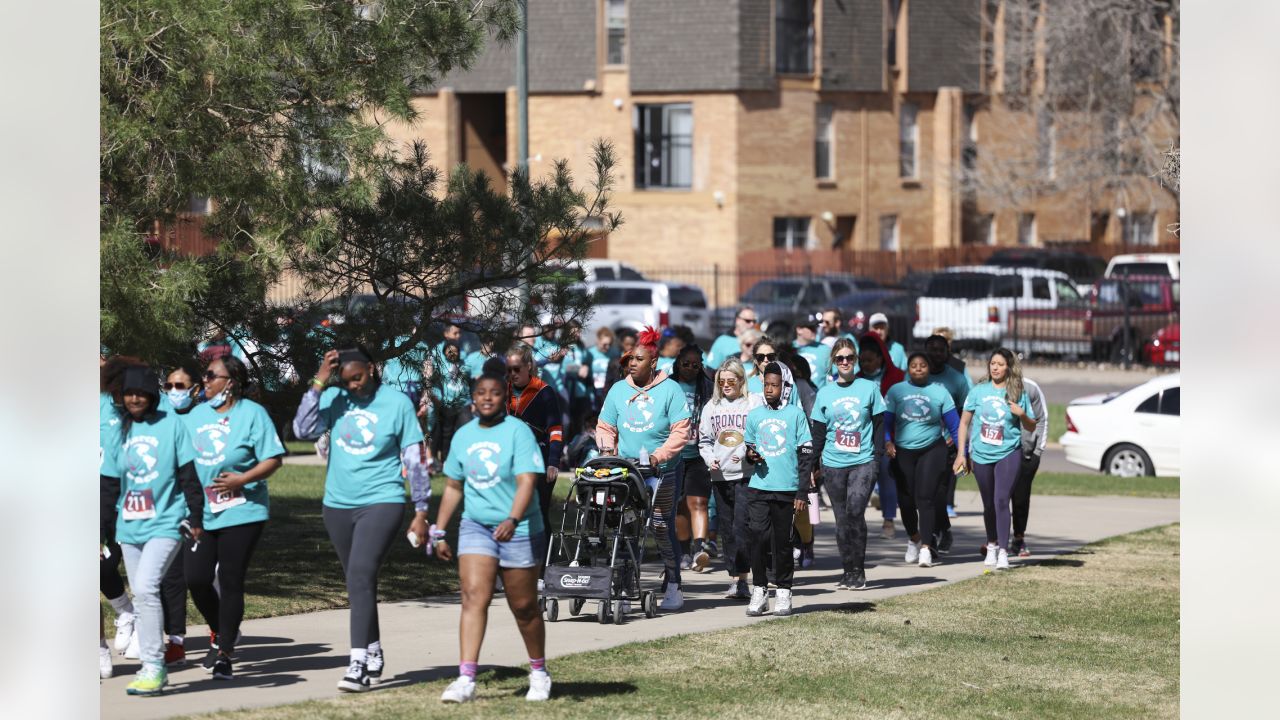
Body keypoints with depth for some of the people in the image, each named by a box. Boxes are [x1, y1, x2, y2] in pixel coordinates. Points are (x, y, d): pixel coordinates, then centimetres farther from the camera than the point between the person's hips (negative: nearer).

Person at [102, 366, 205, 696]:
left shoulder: (171, 424, -3)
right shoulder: (120, 430, 9)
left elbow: (188, 474, -2)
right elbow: (109, 483, 14)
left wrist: (195, 517, -5)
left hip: (165, 523, -5)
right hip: (129, 526, 5)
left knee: (146, 587, -20)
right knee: (142, 595, 9)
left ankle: (154, 666, -14)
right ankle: (151, 667, 18)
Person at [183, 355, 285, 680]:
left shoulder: (252, 414, -5)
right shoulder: (196, 415, 12)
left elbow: (273, 459, -7)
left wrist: (242, 480, -20)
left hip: (241, 512, -5)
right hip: (200, 514, 5)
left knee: (230, 582, -2)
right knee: (195, 578, -2)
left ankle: (225, 653, 7)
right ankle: (221, 634, 24)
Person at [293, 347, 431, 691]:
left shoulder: (397, 403, -5)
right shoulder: (334, 398, 2)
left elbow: (415, 458, 0)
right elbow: (303, 429, -11)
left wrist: (421, 511, 0)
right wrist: (319, 382, -14)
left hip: (382, 502, -4)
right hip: (338, 504, 5)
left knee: (361, 576, -19)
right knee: (358, 582, 13)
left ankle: (358, 663, -23)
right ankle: (374, 655, 27)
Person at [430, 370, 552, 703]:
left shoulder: (518, 432, -9)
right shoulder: (463, 436, 8)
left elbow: (527, 482, -20)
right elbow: (453, 487, 17)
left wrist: (512, 520, -35)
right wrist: (439, 532, 15)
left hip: (517, 530, -4)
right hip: (475, 527, 4)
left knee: (524, 607, 5)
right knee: (474, 598, -12)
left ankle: (539, 674, 26)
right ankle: (466, 679, -18)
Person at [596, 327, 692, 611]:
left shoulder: (669, 390, -1)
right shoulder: (618, 390, 10)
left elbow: (680, 431, -5)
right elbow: (605, 427, 15)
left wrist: (659, 455, -16)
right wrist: (608, 450, -3)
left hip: (663, 471, -3)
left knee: (662, 527, -4)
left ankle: (672, 587, 5)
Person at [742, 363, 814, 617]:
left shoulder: (796, 414, 1)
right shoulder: (754, 415, 10)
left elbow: (806, 455, 1)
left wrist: (803, 492, -4)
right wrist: (750, 455, -4)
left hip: (786, 490, -2)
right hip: (758, 488, 2)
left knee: (782, 543, 2)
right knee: (756, 537, -8)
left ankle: (783, 592, 13)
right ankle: (759, 590, 2)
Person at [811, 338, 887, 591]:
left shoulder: (869, 388, 3)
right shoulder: (825, 393, 8)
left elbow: (879, 425, 4)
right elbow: (817, 433, 11)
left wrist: (877, 457, -4)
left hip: (863, 462, -3)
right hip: (833, 465, 3)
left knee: (855, 511, -18)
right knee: (842, 519, 4)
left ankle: (859, 571, -11)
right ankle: (848, 572, 12)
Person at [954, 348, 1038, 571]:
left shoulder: (1018, 394, 1)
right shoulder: (979, 391, 2)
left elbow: (1031, 428, 9)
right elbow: (964, 422, 8)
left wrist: (1022, 414, -12)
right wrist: (962, 453, 4)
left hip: (1008, 454, -2)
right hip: (981, 455, 2)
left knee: (1001, 500, -15)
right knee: (988, 505, 12)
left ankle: (1003, 552, -16)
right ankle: (992, 545, 32)